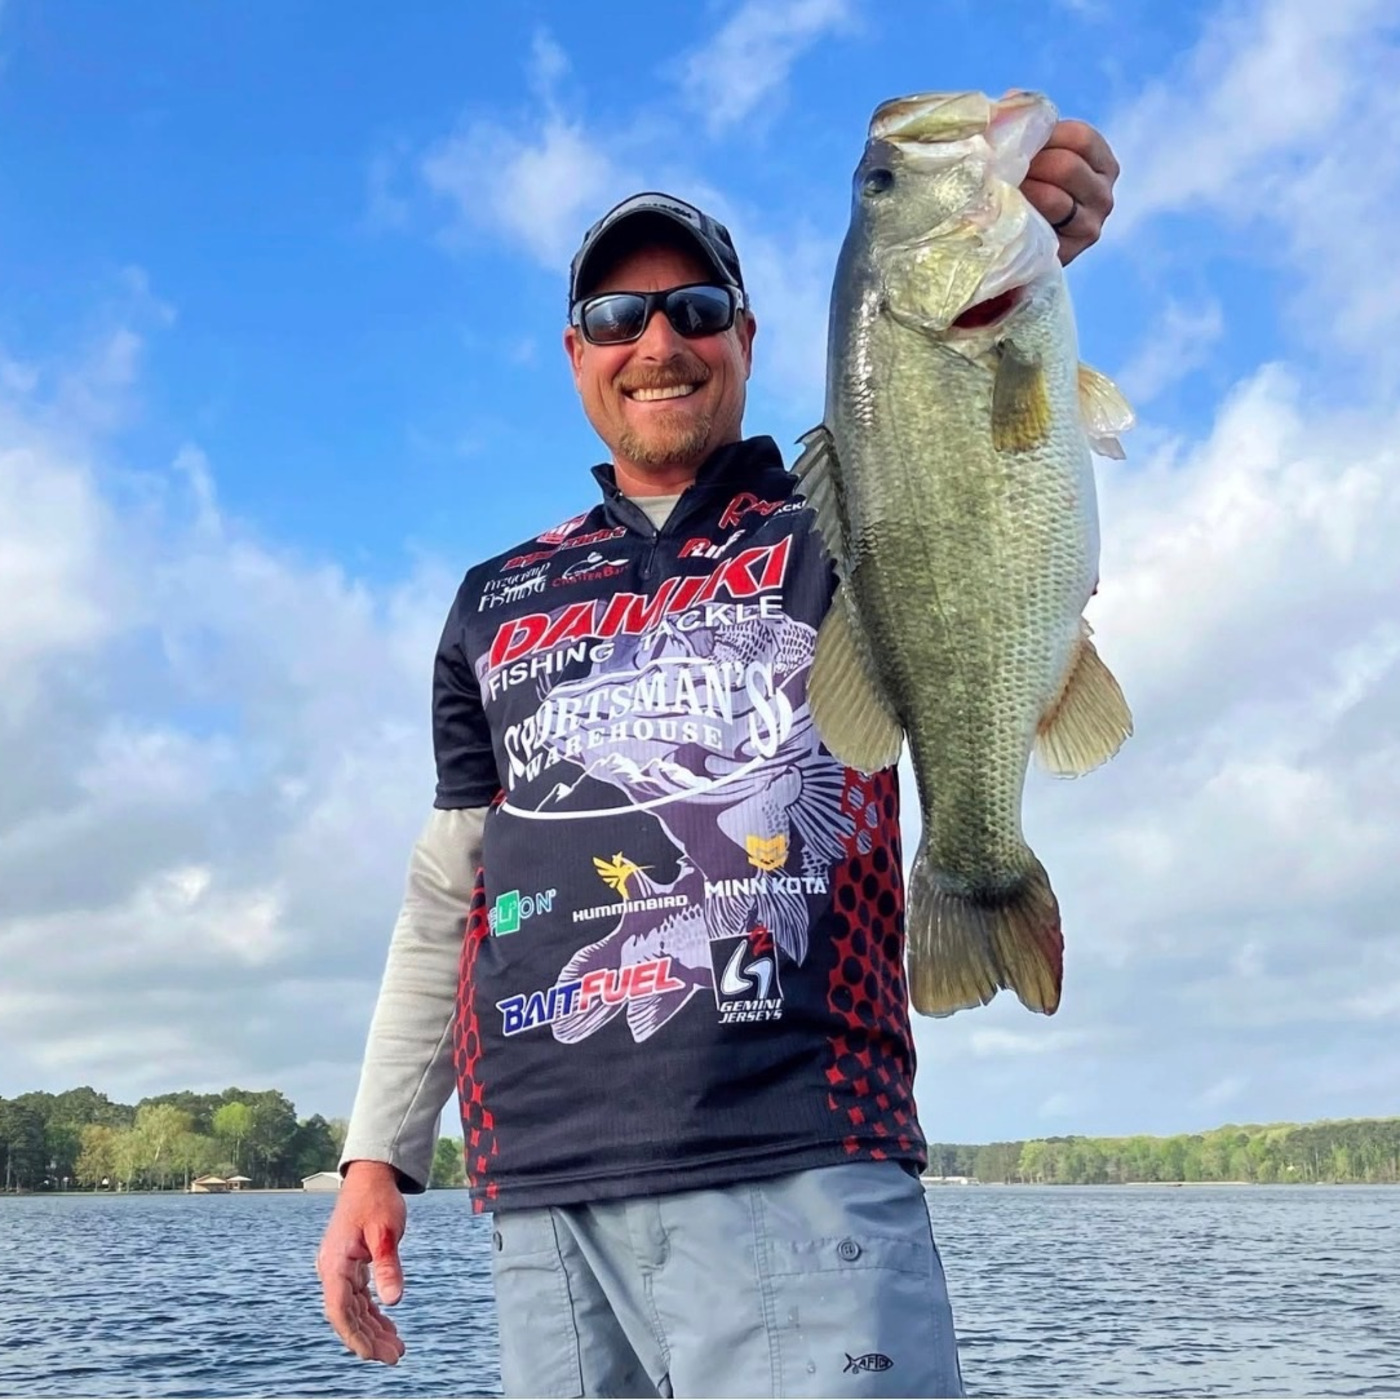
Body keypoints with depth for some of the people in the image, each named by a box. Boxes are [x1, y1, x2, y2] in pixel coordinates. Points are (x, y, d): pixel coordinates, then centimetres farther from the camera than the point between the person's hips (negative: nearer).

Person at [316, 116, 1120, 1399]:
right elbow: (447, 898, 20)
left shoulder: (839, 533, 9)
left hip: (797, 1173, -3)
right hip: (540, 1203, 4)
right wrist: (378, 1154, 14)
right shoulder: (497, 602, 19)